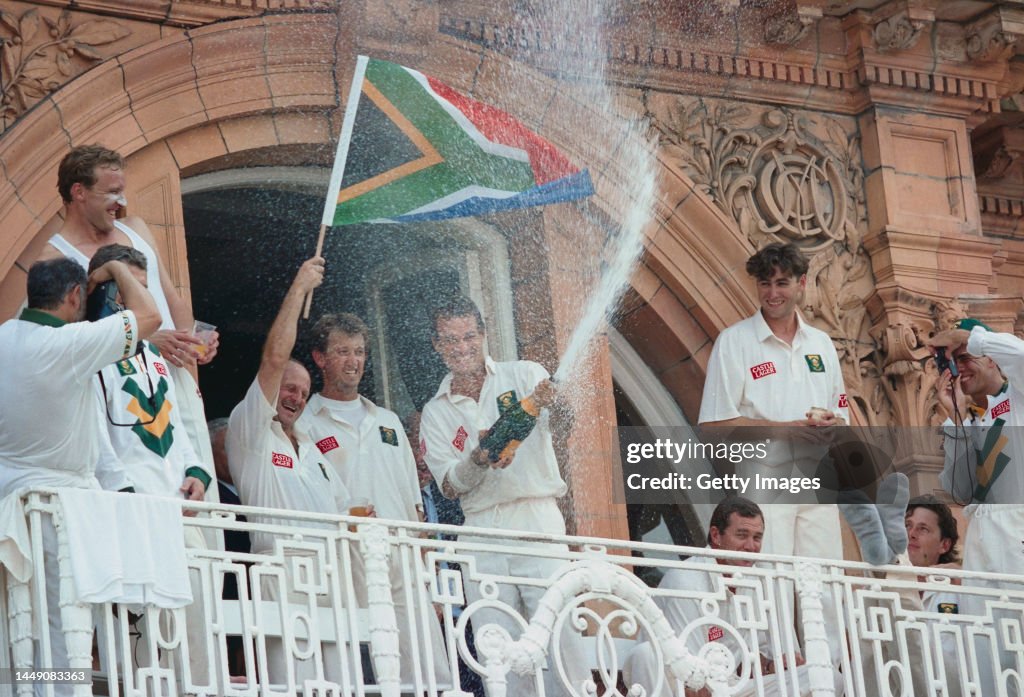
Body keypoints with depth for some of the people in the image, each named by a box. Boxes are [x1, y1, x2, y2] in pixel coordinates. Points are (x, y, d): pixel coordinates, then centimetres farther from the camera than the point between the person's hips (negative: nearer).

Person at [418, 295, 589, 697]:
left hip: (536, 518, -3)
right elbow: (450, 486, 3)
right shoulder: (435, 413, 14)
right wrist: (479, 459, -18)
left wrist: (550, 403, -35)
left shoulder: (523, 376, 7)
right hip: (482, 531, 3)